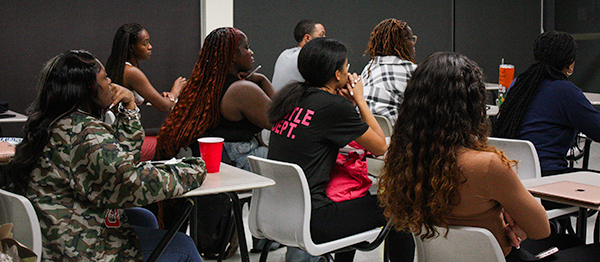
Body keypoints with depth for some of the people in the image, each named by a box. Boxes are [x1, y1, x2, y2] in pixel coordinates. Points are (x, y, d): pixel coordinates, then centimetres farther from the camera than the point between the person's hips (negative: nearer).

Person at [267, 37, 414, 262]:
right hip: (307, 222, -8)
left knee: (354, 193, 31)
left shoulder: (289, 95, 8)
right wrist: (359, 98, 4)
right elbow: (381, 147, -3)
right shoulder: (335, 106, -14)